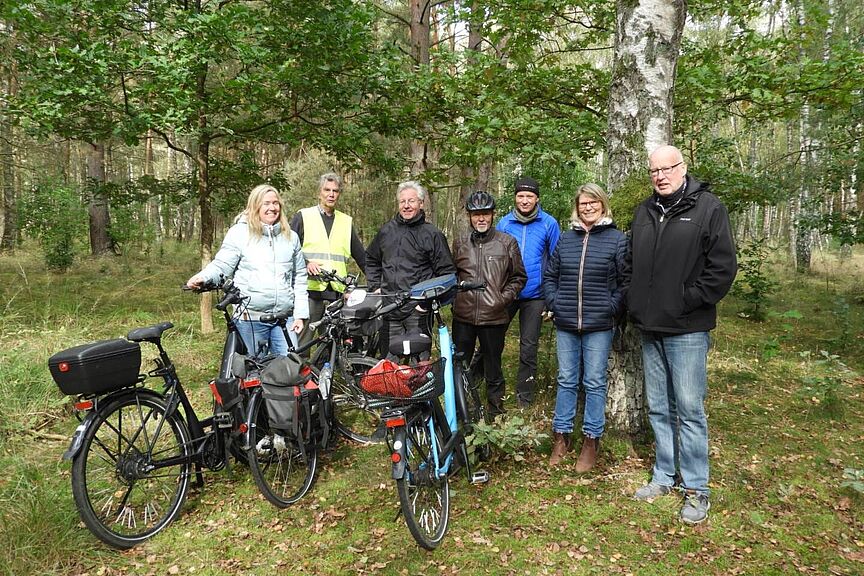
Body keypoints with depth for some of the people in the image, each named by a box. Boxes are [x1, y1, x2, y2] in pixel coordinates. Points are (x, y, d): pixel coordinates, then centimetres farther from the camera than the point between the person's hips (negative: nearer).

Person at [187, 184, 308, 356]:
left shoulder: (291, 237, 12)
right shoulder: (239, 232, 1)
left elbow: (299, 278, 13)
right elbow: (221, 265, -1)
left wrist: (300, 314, 7)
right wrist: (202, 278, -23)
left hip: (285, 317, 3)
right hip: (250, 317, -3)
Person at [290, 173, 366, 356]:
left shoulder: (346, 221, 18)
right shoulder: (303, 217, 8)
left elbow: (361, 256, 21)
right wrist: (305, 264, -14)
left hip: (337, 292, 3)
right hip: (309, 289, -3)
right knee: (301, 341, -4)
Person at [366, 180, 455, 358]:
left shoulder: (432, 234, -1)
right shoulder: (387, 230, 12)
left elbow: (447, 273, -2)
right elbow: (371, 259, 26)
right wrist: (375, 287, 15)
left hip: (418, 310, -4)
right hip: (388, 308, 4)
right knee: (389, 360, 9)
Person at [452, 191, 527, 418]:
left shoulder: (507, 242, 0)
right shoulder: (460, 243, 8)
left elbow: (518, 277, 6)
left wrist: (504, 297, -5)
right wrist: (454, 294, 6)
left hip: (493, 316, -2)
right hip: (463, 315, 2)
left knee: (493, 369, 9)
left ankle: (496, 414, 25)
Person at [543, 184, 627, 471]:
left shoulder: (617, 239, -2)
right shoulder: (566, 239, 8)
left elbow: (626, 281, -4)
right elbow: (549, 275, 13)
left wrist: (611, 308, -11)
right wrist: (554, 303, 1)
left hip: (599, 326, -3)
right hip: (566, 324, 3)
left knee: (595, 382, 6)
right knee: (566, 380, 11)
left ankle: (591, 440, 19)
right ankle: (561, 435, 23)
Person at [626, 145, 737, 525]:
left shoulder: (708, 208, -6)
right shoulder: (644, 212, 12)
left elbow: (723, 266, -11)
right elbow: (630, 263, 20)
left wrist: (688, 302, -13)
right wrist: (634, 301, 8)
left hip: (687, 330, -6)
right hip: (650, 329, 6)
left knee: (689, 409, 0)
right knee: (658, 408, 14)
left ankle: (696, 489, 13)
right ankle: (664, 476, 28)